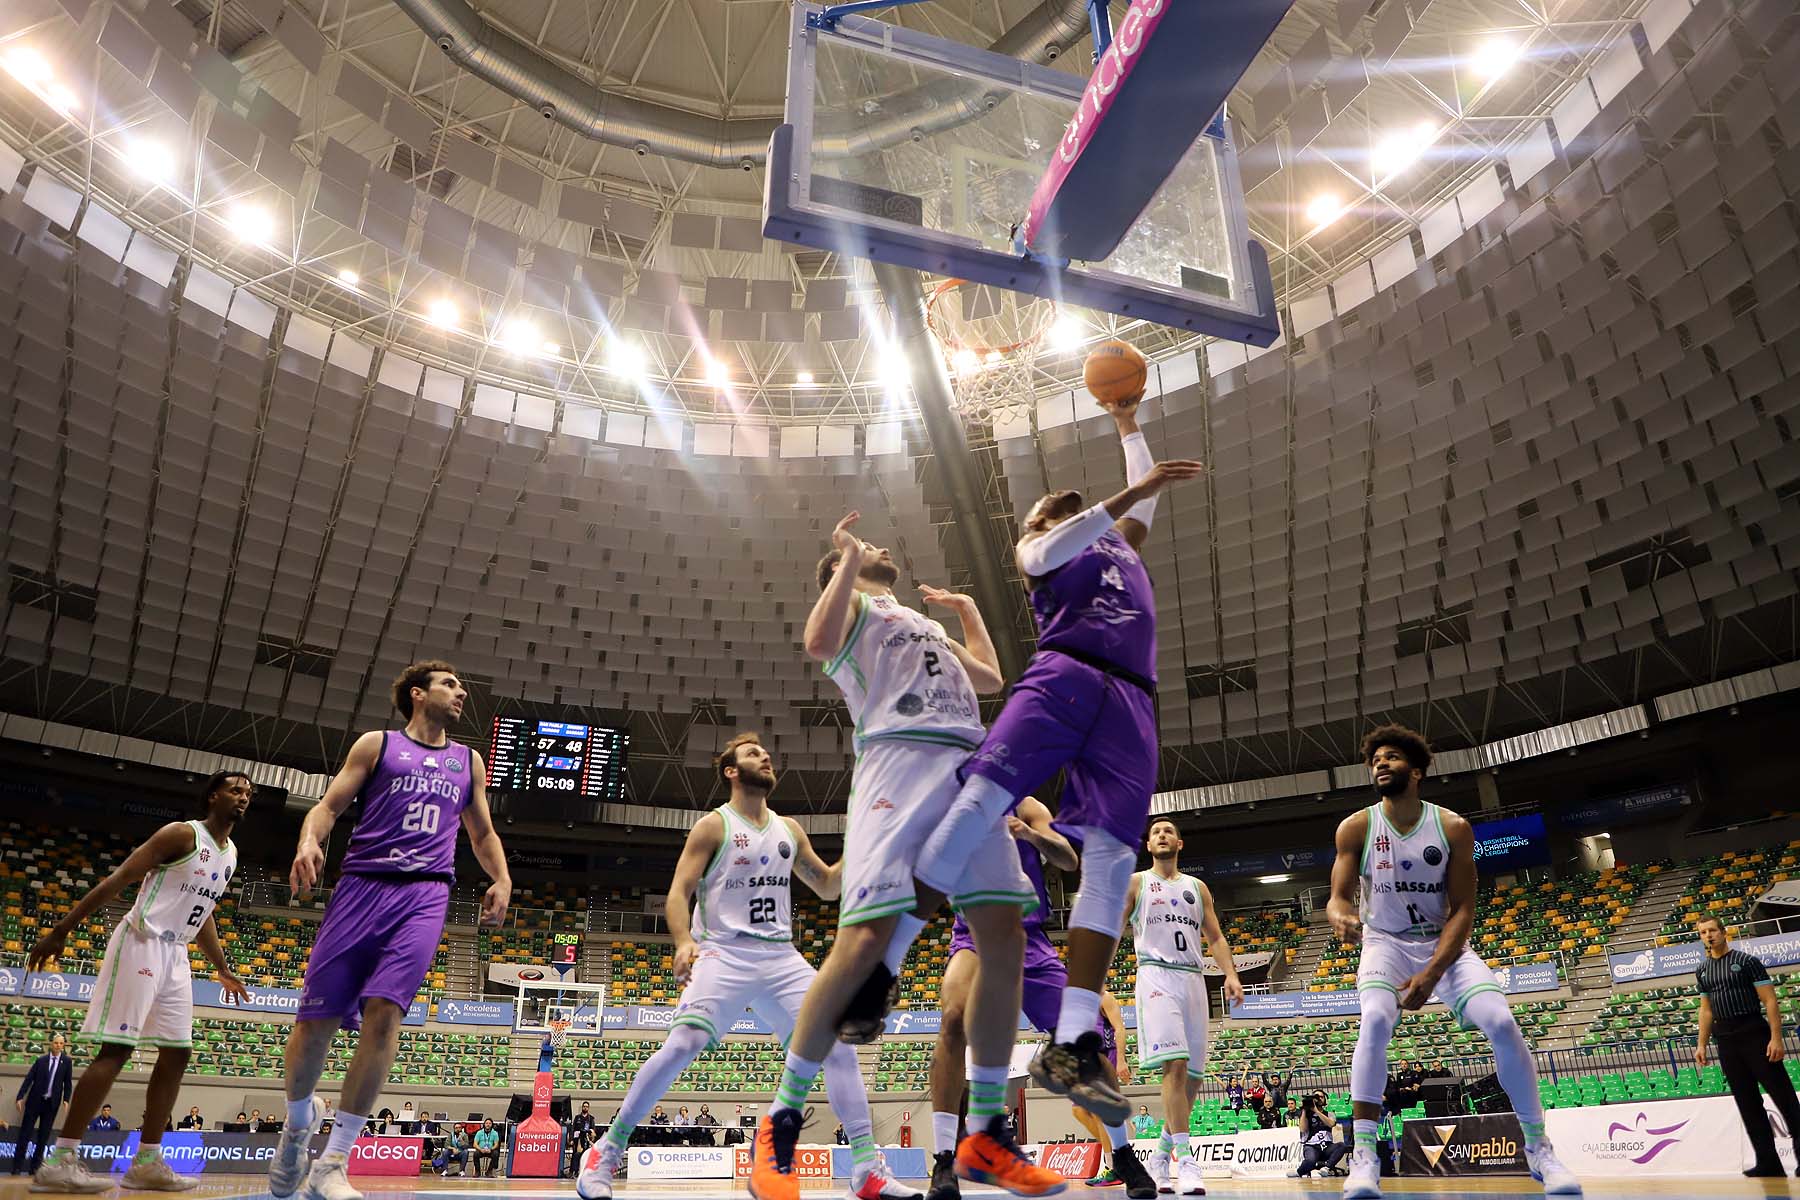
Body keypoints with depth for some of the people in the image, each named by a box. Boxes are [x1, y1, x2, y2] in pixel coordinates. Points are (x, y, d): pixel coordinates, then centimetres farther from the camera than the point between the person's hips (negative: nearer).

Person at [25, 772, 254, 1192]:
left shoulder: (231, 854, 14)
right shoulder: (183, 834, -10)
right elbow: (118, 879, -13)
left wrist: (223, 969, 25)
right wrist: (60, 930, -17)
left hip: (175, 954, 8)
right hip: (141, 943, -8)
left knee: (176, 1053, 3)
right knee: (117, 1048, -12)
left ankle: (146, 1162, 7)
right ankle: (59, 1161, -6)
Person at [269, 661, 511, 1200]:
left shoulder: (468, 761, 21)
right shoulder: (377, 744, 13)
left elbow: (483, 833, 27)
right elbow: (328, 806, 6)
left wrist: (502, 881, 10)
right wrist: (309, 841, -16)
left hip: (426, 896, 1)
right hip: (363, 885, -1)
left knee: (384, 1012, -17)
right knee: (317, 1020, -3)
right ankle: (298, 1120, 29)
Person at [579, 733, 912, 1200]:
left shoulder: (789, 829, 16)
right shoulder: (713, 825, 1)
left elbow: (827, 887, 23)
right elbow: (678, 892, -5)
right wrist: (684, 942, -24)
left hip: (782, 958, 5)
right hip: (725, 954, -5)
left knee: (839, 1044, -7)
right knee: (682, 1045, -23)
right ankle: (605, 1153, -6)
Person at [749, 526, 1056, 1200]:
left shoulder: (925, 622, 38)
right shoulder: (852, 604, 18)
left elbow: (991, 679, 41)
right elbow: (819, 644, -6)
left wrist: (967, 609, 45)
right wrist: (849, 559, 3)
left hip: (970, 769, 7)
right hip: (900, 762, -6)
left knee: (1005, 939, -6)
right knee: (865, 940, -18)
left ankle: (985, 1135, 5)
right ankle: (780, 1125, -3)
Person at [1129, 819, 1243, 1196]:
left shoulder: (1198, 888, 20)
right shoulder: (1134, 883, 9)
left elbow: (1216, 938, 18)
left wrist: (1231, 974, 1)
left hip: (1194, 979, 5)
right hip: (1157, 977, -5)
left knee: (1192, 1077, 4)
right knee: (1175, 1065, -21)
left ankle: (1162, 1154, 20)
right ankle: (1184, 1157, -20)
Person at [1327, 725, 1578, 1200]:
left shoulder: (1453, 828, -12)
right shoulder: (1356, 827, -12)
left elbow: (1462, 910, -11)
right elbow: (1338, 897, -12)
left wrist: (1431, 974, -21)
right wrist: (1341, 917, -38)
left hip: (1444, 943, 1)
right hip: (1386, 943, -1)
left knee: (1500, 1021, -18)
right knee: (1375, 1019, -29)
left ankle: (1539, 1150, 4)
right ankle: (1364, 1156, -24)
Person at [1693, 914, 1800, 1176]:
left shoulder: (1747, 961, -3)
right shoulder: (1702, 971, 13)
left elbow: (1770, 1001, -8)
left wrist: (1776, 1038, -17)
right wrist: (1701, 1044, 10)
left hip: (1755, 1034, -5)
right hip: (1725, 1041, 5)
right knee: (1747, 1103, 6)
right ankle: (1768, 1163, 9)